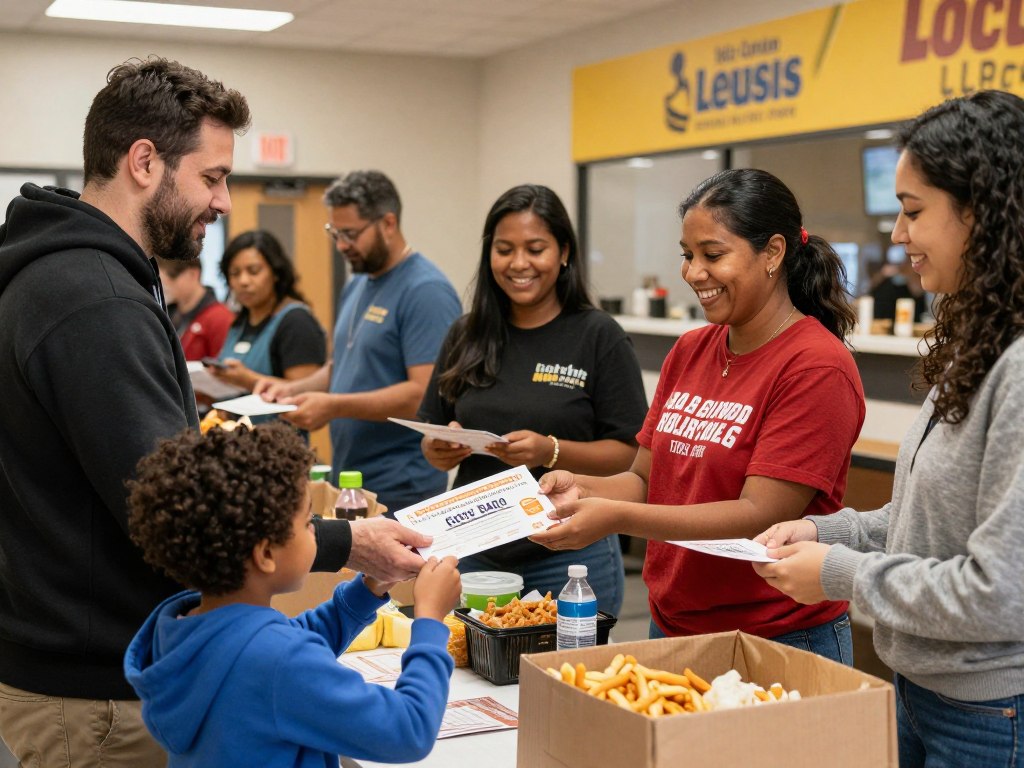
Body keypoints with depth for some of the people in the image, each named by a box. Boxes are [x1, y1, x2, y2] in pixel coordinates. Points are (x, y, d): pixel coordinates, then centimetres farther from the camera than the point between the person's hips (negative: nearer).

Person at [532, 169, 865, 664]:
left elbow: (760, 516, -21)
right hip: (671, 628, 7)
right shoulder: (689, 352, 7)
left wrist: (617, 517, -28)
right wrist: (583, 489, -12)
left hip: (779, 644, -6)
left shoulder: (817, 368, -16)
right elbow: (645, 478, 8)